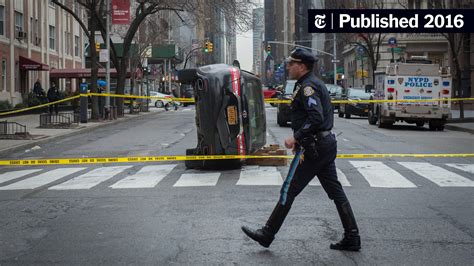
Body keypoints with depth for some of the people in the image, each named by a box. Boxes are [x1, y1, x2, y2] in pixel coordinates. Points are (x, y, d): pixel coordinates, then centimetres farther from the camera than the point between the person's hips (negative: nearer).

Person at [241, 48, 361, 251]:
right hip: (326, 143, 10)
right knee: (335, 191, 10)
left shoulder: (307, 86, -14)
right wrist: (300, 140, 17)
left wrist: (295, 137, -20)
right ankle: (352, 238, 12)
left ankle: (267, 234, 5)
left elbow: (316, 118, -26)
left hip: (312, 148, -10)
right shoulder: (314, 83, 18)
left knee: (289, 191, -3)